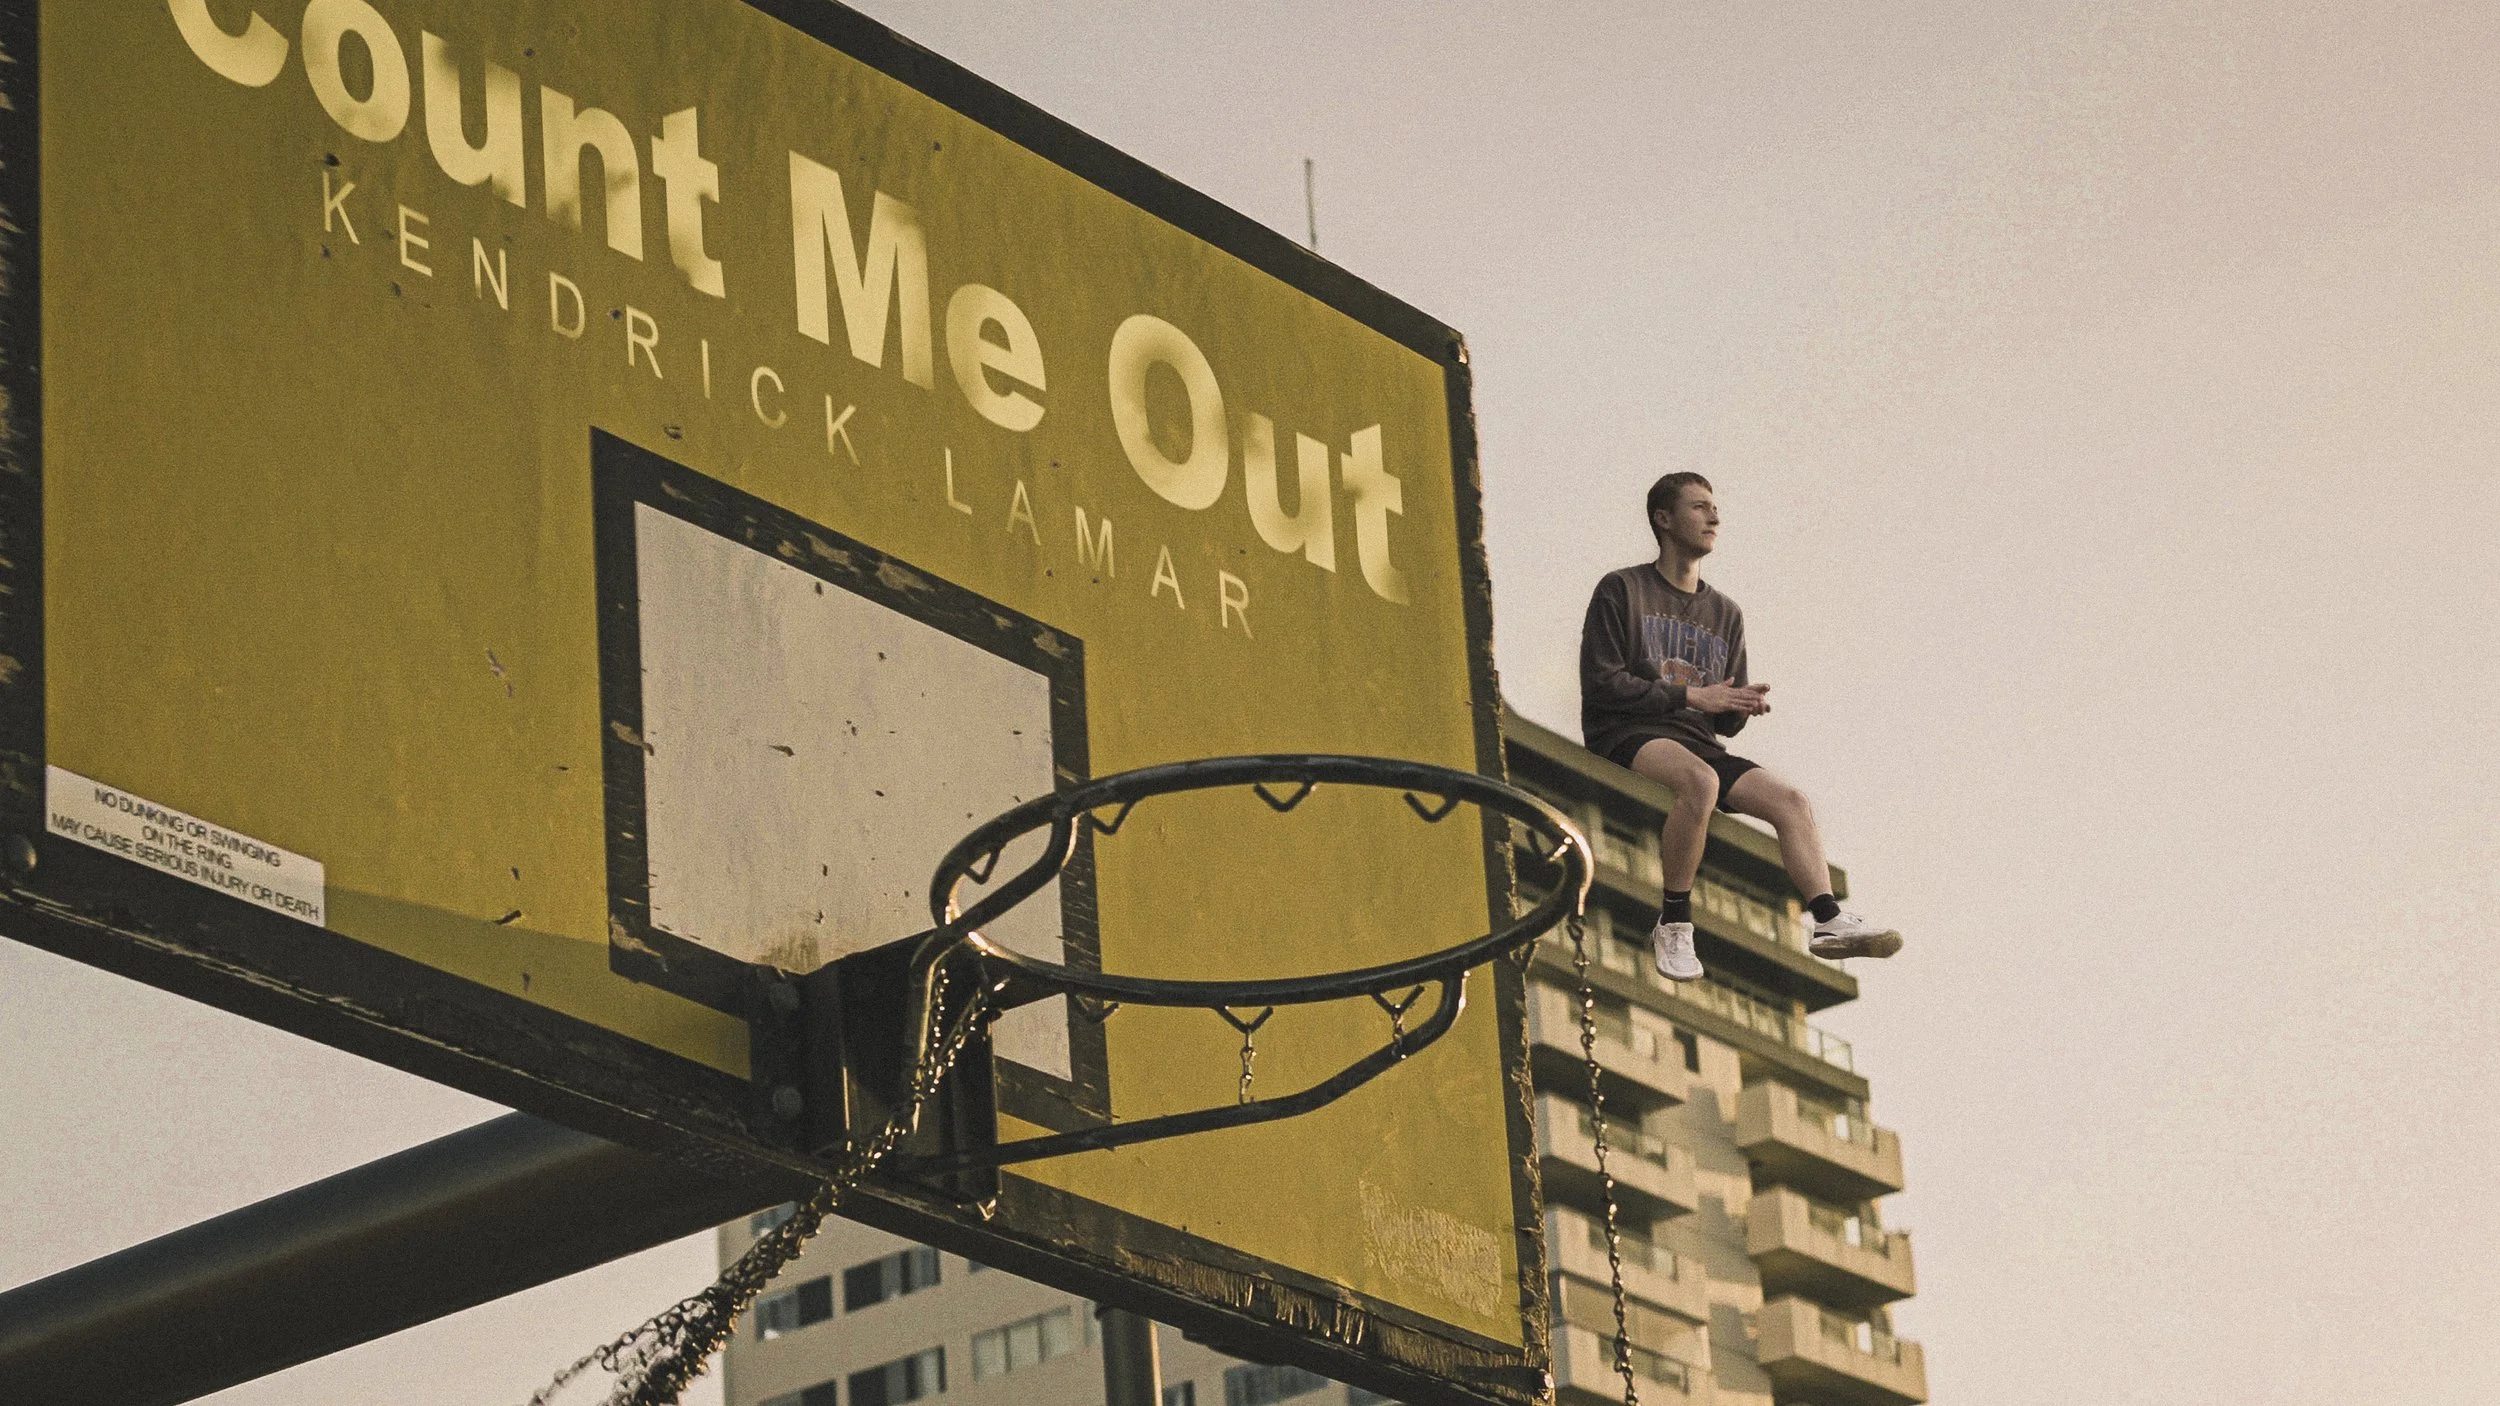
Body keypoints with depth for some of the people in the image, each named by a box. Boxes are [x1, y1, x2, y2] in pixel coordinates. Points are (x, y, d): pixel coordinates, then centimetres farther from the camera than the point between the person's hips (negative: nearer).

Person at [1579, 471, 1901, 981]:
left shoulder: (1725, 614, 21)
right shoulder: (1622, 590, 3)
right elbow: (1601, 684, -7)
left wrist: (1741, 708, -6)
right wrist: (1693, 696, -10)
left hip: (1698, 741, 6)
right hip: (1628, 736, -6)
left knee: (1790, 800, -17)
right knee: (1700, 780, -38)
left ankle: (1829, 921, -27)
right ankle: (1673, 925, -30)